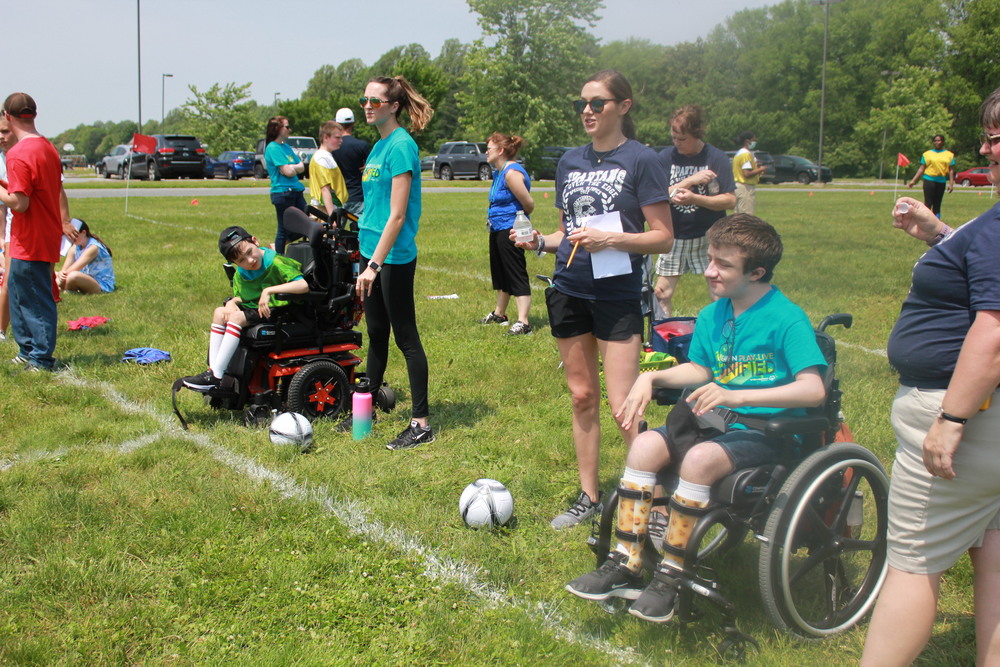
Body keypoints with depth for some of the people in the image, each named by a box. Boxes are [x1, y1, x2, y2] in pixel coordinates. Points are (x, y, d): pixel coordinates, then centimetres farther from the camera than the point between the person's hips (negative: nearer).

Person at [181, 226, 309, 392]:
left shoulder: (276, 263, -20)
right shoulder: (240, 274, 4)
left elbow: (303, 285, -31)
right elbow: (239, 297, 12)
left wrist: (269, 290, -34)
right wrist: (231, 303, -13)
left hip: (278, 310, -8)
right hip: (255, 308, 8)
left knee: (236, 317, -24)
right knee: (220, 313, -6)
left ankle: (216, 377, -23)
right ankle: (213, 369, -11)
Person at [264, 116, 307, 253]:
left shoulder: (286, 146, 16)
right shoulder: (273, 148, -10)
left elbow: (302, 167, 11)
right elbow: (288, 172, -17)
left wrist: (291, 167, -8)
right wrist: (296, 167, 2)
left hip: (296, 191, 9)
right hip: (283, 193, -9)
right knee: (284, 229, -1)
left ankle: (277, 247, 22)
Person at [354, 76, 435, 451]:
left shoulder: (401, 146, -14)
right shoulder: (379, 145, 13)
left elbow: (397, 216, -19)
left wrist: (375, 264, -21)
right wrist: (368, 260, 16)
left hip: (394, 257, -9)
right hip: (372, 250, 9)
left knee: (406, 338, -2)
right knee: (376, 334, 17)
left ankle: (421, 424, 6)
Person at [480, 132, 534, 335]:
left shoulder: (512, 173, -19)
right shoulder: (498, 172, 13)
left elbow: (529, 204, -21)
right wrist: (492, 217, 9)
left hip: (510, 231, -11)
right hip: (497, 230, 11)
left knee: (517, 276, -10)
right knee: (500, 273, 21)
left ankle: (523, 323, -11)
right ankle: (499, 314, 35)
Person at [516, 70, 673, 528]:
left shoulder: (640, 160, -5)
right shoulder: (570, 162, 12)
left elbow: (662, 237, -7)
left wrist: (611, 238, -20)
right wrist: (540, 242, 0)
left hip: (618, 294, -6)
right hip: (569, 291, 6)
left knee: (623, 405, -9)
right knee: (581, 396, 11)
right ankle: (589, 497, 22)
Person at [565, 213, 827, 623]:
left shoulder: (787, 320, -14)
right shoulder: (712, 316, 8)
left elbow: (814, 389, -24)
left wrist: (737, 395, -32)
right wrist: (651, 378, 0)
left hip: (768, 431, -7)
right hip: (717, 421, 7)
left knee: (699, 459, -33)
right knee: (645, 445, -17)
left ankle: (669, 577, -20)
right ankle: (625, 566, -12)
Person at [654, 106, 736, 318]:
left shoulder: (716, 158, -6)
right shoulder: (666, 157, 0)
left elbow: (730, 200, -10)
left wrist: (694, 198, -24)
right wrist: (690, 180, -18)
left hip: (709, 237, -2)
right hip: (674, 237, 2)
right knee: (661, 293, 3)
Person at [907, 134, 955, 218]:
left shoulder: (949, 155, 10)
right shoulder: (927, 154, 8)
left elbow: (951, 170, 8)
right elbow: (921, 169, 7)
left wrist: (951, 183, -1)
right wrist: (913, 181, 0)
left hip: (942, 182, 2)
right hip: (929, 180, -2)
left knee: (937, 205, 5)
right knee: (928, 203, -8)